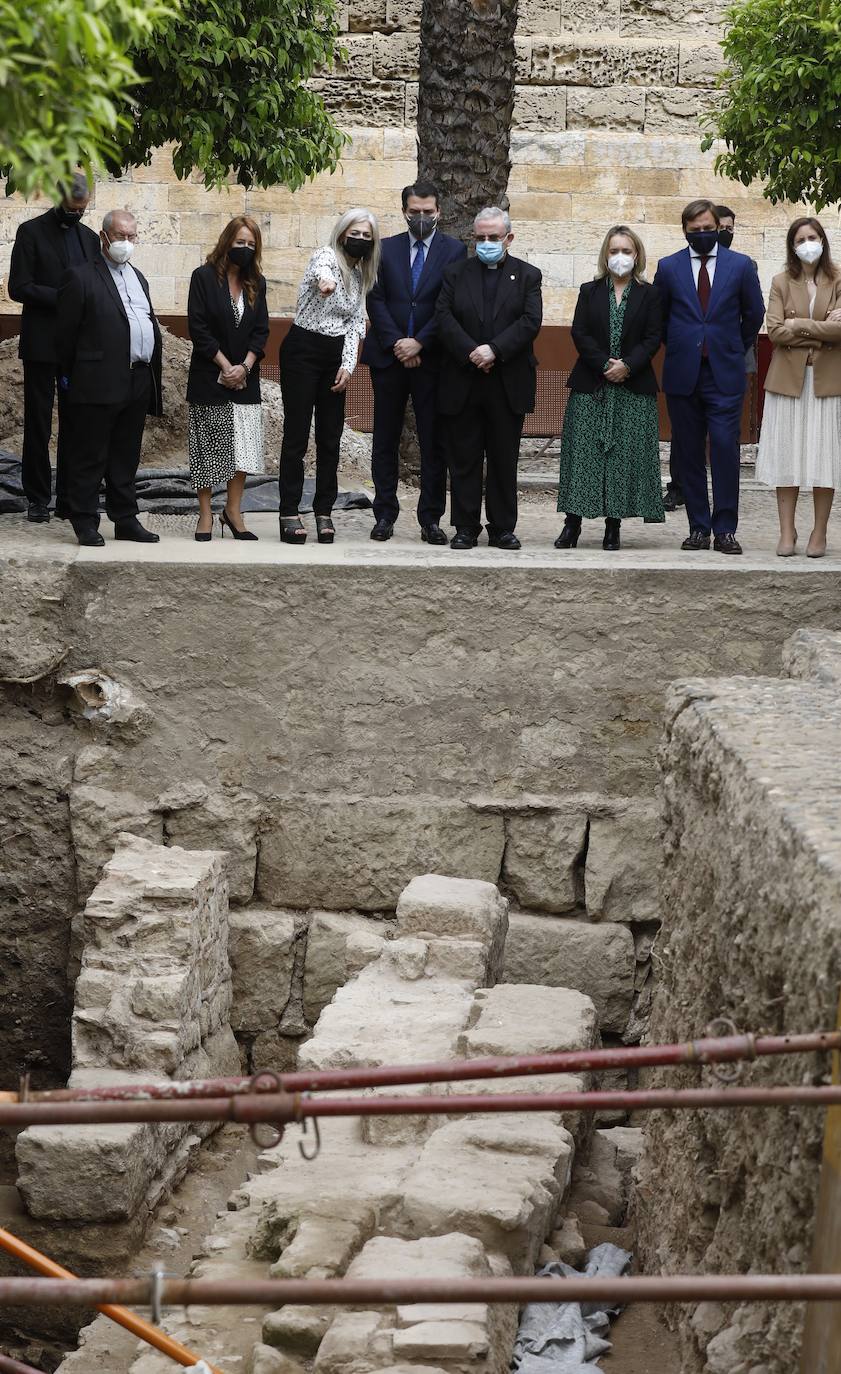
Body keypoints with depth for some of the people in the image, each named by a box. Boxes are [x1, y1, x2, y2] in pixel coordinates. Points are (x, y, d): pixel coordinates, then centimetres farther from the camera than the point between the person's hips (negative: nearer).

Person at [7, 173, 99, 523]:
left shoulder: (89, 237, 14)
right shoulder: (31, 232, -2)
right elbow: (19, 287, -9)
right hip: (42, 345, -5)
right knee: (38, 422, 1)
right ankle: (37, 498, 6)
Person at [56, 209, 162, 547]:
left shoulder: (138, 278, 19)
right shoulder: (81, 277, -4)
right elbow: (66, 333, -5)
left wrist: (152, 377, 15)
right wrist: (68, 376, -5)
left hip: (138, 383, 7)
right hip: (98, 383, -7)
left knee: (126, 458, 13)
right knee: (89, 457, -1)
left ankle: (125, 520, 19)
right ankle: (85, 523, 4)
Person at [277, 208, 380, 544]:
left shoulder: (361, 277, 13)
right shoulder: (326, 256, -9)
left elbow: (356, 324, 11)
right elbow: (320, 267, -35)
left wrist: (347, 366, -3)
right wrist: (325, 278, -60)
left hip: (336, 357, 7)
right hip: (302, 351, -7)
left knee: (330, 437, 7)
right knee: (296, 434, -4)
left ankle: (324, 513, 14)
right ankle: (289, 514, 0)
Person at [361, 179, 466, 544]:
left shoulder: (454, 251, 3)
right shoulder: (385, 249, 9)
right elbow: (376, 299, 2)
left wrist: (419, 343, -11)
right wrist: (396, 343, -9)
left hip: (432, 359, -2)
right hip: (388, 358, 2)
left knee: (434, 442, 1)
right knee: (385, 441, 5)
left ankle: (431, 519, 6)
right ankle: (384, 515, 11)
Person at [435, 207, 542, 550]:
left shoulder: (527, 276, 7)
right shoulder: (456, 273, 9)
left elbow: (530, 321, -6)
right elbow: (443, 317, -3)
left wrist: (494, 350, -18)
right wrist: (471, 353, -16)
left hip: (508, 384, -1)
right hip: (462, 383, 1)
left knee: (504, 459, 5)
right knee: (464, 459, 3)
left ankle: (503, 528, 11)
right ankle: (465, 528, 9)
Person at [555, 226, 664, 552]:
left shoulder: (648, 295, 6)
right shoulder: (590, 292, 9)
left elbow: (653, 338, -1)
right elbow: (580, 333, 0)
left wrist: (627, 365, -15)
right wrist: (605, 365, -12)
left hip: (634, 386, -1)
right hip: (591, 384, 1)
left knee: (626, 452, -2)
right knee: (583, 450, -3)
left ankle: (613, 524, 3)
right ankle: (573, 523, 0)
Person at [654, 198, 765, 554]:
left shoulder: (740, 265, 3)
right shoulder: (668, 267, 5)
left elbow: (754, 314, 13)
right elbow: (658, 315, 16)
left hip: (724, 374, -1)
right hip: (683, 374, 1)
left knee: (725, 449, -8)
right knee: (689, 454, 4)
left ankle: (725, 529, -2)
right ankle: (698, 528, 10)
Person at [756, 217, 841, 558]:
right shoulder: (781, 283, 6)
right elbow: (774, 331, -6)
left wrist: (798, 325, -10)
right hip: (788, 379, 1)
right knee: (787, 456, 1)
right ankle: (787, 533, 6)